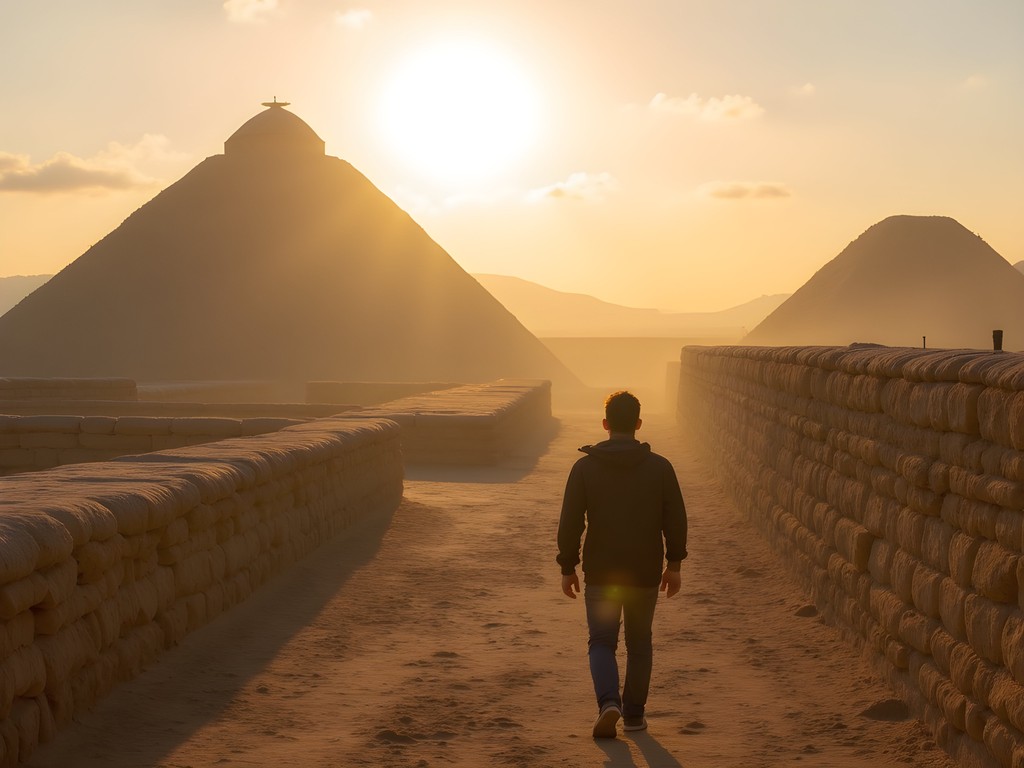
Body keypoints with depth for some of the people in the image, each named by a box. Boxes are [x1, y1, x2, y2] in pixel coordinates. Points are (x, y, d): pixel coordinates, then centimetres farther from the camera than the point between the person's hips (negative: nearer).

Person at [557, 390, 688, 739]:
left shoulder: (585, 467, -7)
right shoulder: (660, 467, -4)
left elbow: (569, 523, -7)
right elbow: (676, 520, -1)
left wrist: (567, 567, 2)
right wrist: (674, 564, 10)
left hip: (600, 573, -1)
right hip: (645, 574, 1)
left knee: (602, 642, 9)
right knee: (639, 643, 17)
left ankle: (609, 702, -14)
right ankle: (634, 713, 22)